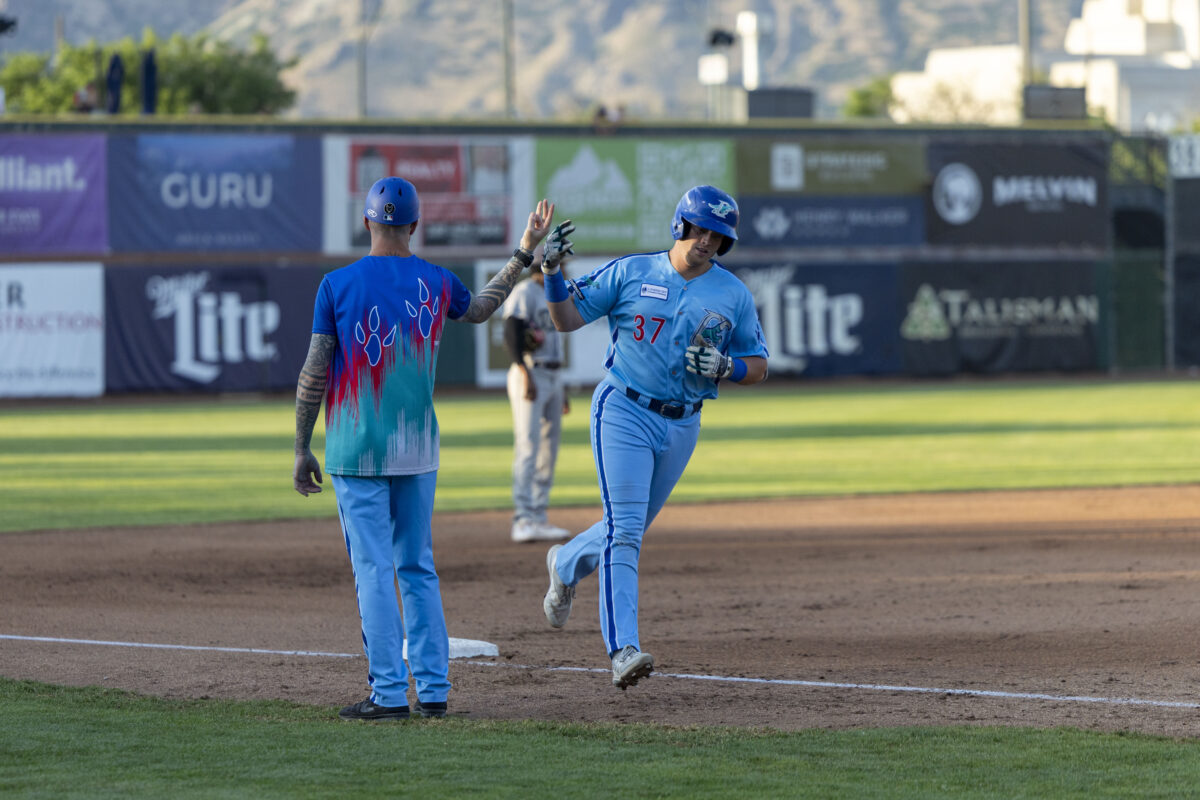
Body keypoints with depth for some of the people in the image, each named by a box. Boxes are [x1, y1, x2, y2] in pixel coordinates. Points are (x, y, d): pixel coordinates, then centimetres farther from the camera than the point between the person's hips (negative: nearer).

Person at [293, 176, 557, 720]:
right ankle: (433, 689, 10)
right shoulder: (436, 282, 2)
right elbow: (479, 309, 26)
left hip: (356, 451, -4)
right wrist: (524, 254, 34)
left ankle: (389, 692, -7)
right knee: (418, 568, 12)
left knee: (374, 569, -3)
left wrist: (301, 450, 1)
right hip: (418, 451, 4)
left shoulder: (337, 285, -7)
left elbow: (314, 375, -6)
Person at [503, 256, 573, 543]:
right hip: (530, 375, -10)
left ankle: (538, 518, 11)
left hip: (552, 378, 10)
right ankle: (523, 520, -21)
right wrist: (526, 374, -28)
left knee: (549, 448, 8)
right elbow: (511, 334, -19)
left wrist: (560, 386, 23)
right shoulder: (524, 292, -9)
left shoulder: (550, 296, 21)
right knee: (528, 446, -15)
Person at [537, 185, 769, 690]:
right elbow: (567, 319, 0)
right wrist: (552, 273, -19)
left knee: (629, 529, 16)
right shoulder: (631, 273, -2)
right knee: (625, 531, -15)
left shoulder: (733, 294, 3)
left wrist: (725, 368, -14)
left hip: (682, 425, 4)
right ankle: (623, 650, -23)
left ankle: (566, 565, 48)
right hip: (624, 413, -4)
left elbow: (758, 367, 7)